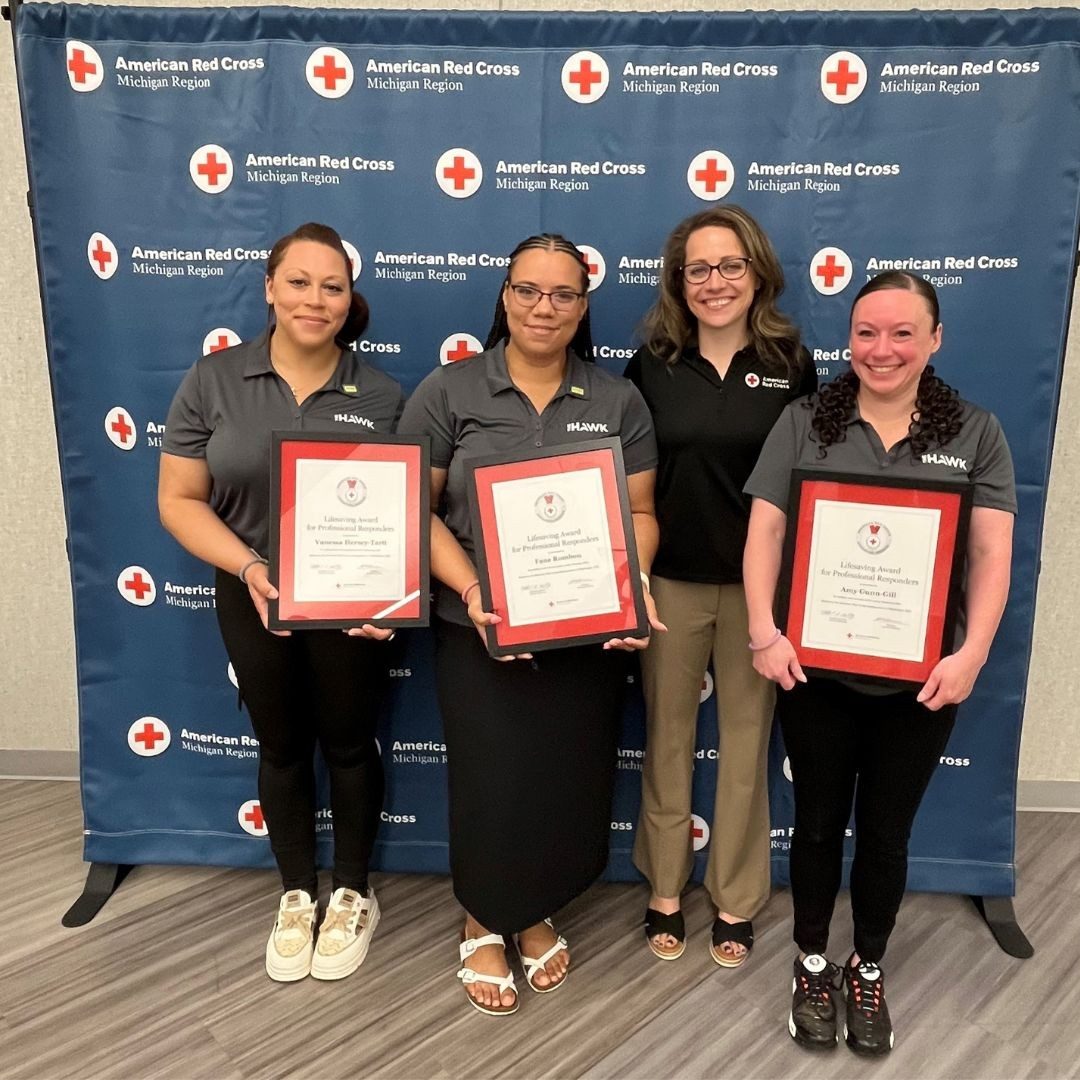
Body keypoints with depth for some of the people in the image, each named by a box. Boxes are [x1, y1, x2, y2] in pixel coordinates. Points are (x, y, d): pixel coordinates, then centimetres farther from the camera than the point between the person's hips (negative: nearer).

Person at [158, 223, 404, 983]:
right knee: (282, 747, 17)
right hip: (254, 600, 1)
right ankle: (297, 896, 39)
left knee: (348, 744, 14)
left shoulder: (381, 395, -7)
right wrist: (248, 567, -20)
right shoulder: (212, 382, -6)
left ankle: (353, 895, 37)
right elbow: (179, 499, -5)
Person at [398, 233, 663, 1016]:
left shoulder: (618, 401, 5)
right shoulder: (448, 392, -2)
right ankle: (483, 924, 33)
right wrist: (470, 589, -18)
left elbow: (640, 511, 4)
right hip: (480, 630, -2)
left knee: (570, 782, 11)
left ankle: (537, 915, 39)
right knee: (492, 782, 4)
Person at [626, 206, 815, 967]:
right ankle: (665, 887, 31)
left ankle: (736, 899, 30)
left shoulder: (790, 364, -1)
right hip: (670, 576, 1)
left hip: (759, 581, 0)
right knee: (668, 731, 12)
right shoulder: (653, 361, 0)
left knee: (746, 735, 11)